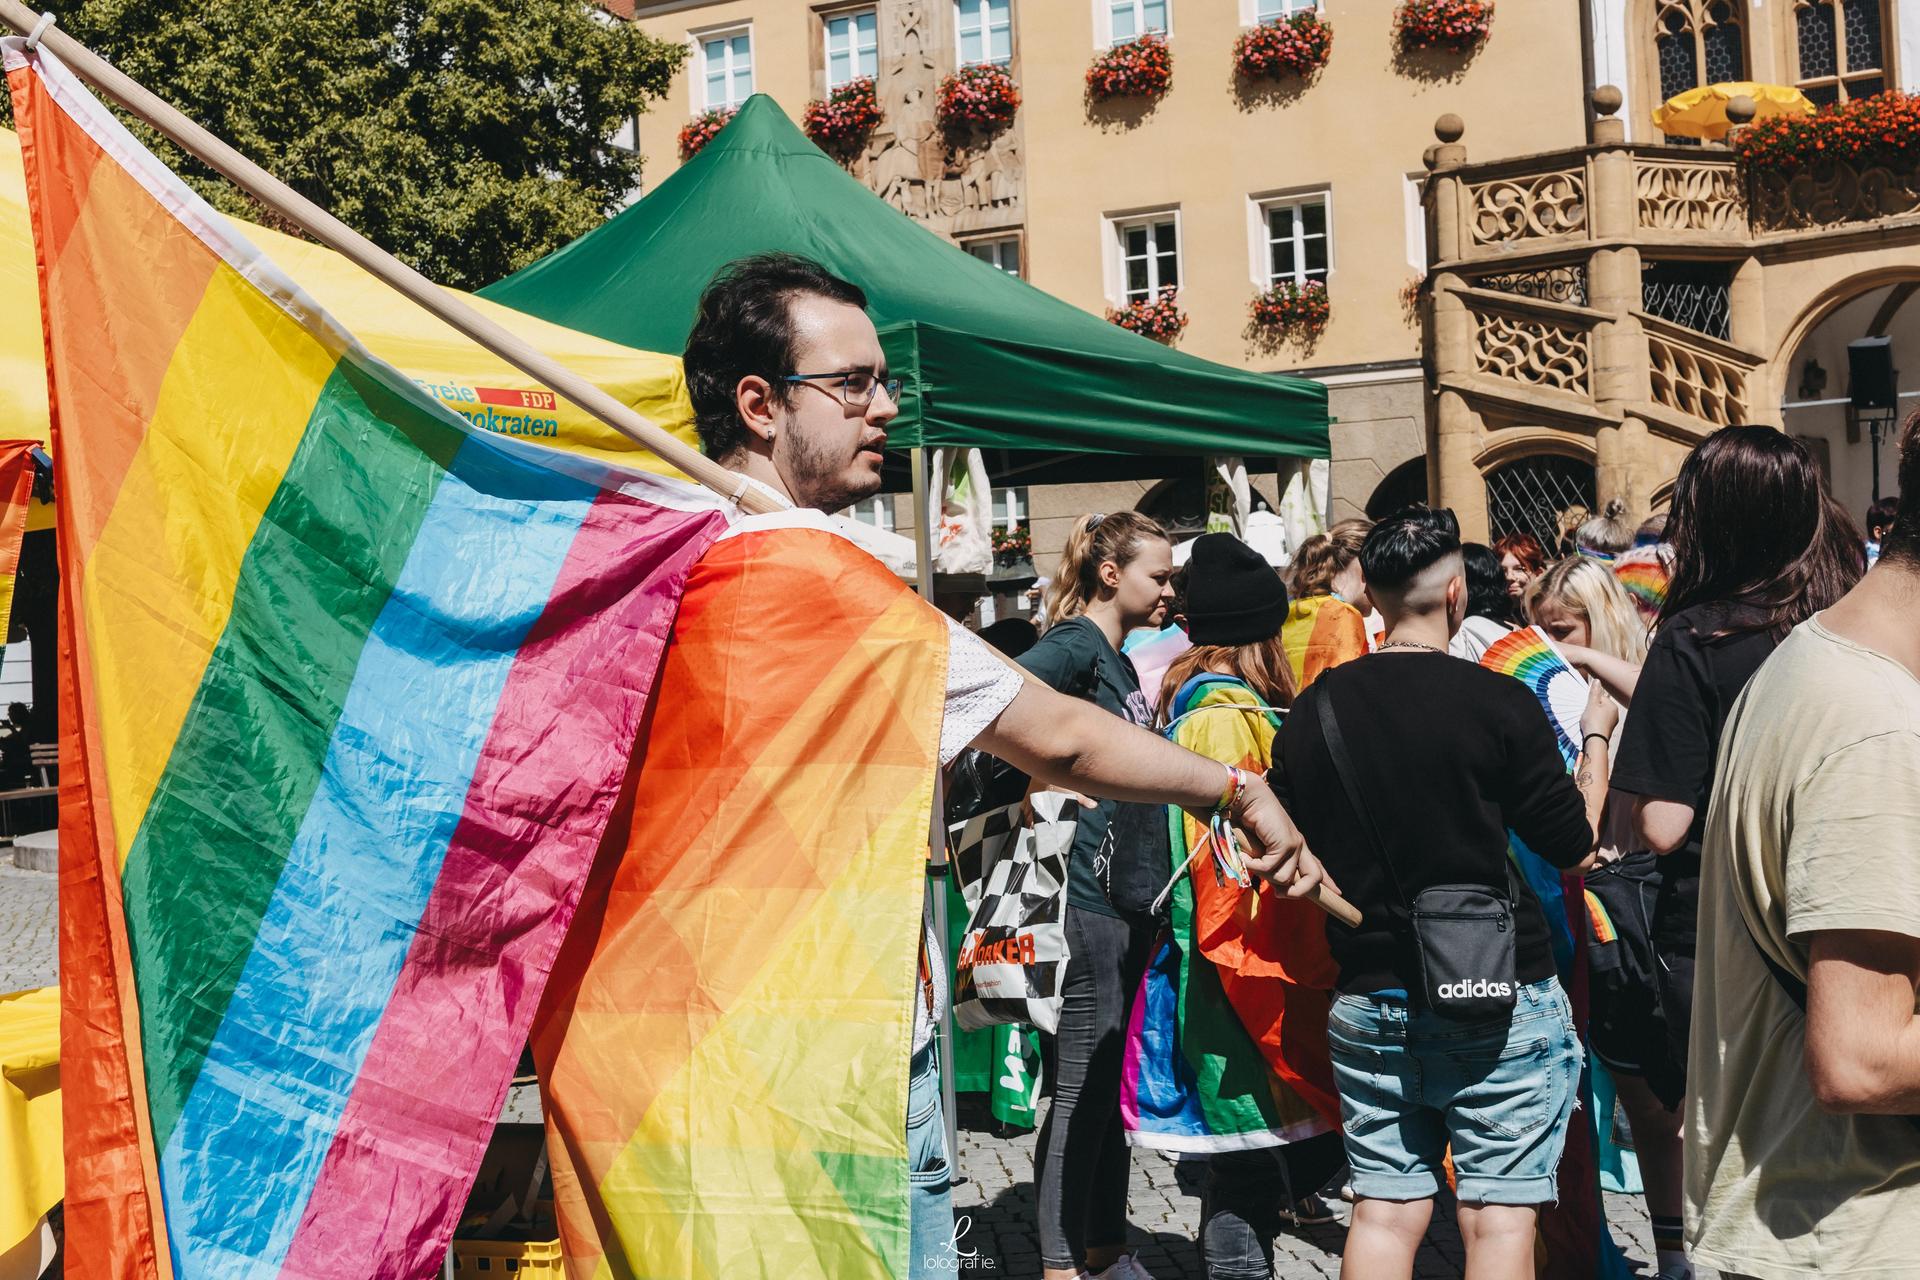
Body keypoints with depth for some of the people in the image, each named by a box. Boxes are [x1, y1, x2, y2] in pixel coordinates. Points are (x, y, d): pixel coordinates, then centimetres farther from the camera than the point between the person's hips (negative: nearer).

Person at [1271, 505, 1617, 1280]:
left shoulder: (1313, 712, 0)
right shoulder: (1498, 703, -12)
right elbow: (1574, 842, -3)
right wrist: (1594, 736, 12)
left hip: (1369, 1002, 4)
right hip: (1499, 1001, -4)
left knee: (1384, 1213, 10)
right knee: (1498, 1217, 3)